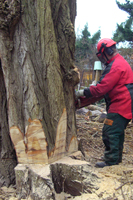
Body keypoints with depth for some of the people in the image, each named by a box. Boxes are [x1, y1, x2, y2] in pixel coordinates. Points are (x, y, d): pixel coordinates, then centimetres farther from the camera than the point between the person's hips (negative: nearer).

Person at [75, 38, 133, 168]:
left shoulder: (116, 66, -18)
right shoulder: (120, 62, 17)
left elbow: (102, 87, -22)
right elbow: (108, 85, 21)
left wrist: (82, 93, -15)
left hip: (119, 106, -11)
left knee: (110, 132, -6)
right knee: (117, 132, 18)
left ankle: (111, 161, 0)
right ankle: (117, 158, 28)